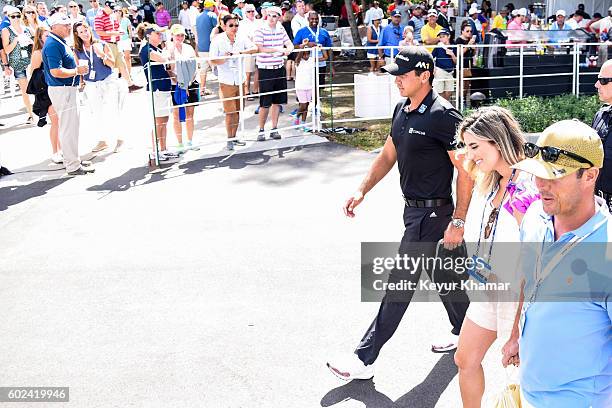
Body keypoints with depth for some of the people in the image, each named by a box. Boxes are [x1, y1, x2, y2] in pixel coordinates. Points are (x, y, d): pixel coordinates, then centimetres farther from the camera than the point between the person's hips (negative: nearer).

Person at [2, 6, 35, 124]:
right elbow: (6, 50, -3)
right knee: (24, 90, 1)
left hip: (31, 61, 1)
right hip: (18, 64, -1)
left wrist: (31, 42, -5)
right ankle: (30, 115, 8)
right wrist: (16, 40, -14)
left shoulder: (27, 29, 9)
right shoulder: (6, 31, 2)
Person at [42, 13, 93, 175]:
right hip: (62, 90, -11)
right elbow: (56, 71, -25)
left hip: (68, 88, 11)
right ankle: (73, 166, 0)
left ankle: (72, 160, 28)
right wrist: (77, 71, -17)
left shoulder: (60, 42, 14)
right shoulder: (53, 45, -18)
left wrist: (78, 68, 11)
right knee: (69, 128, -6)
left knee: (72, 125, 18)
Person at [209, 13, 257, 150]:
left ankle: (234, 137, 23)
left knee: (237, 110, 11)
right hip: (226, 81, -4)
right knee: (229, 112, -4)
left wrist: (239, 52, -23)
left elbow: (254, 48, -11)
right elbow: (212, 61, -8)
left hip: (240, 80, 4)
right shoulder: (218, 40, -6)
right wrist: (224, 58, -26)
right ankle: (230, 139, 6)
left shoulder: (242, 38, 3)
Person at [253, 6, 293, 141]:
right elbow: (259, 49, -19)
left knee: (277, 101, 9)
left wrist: (288, 49, -15)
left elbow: (290, 45, 9)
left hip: (279, 69, 5)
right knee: (265, 103, -2)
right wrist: (277, 50, -25)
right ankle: (261, 130, 10)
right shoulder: (260, 30, -9)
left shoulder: (281, 30, 9)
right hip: (265, 70, -5)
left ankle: (274, 129, 19)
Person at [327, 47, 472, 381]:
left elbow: (466, 171, -18)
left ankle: (364, 359, 2)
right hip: (414, 210, 9)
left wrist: (458, 221, -20)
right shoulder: (402, 110, 7)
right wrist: (362, 191, 9)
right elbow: (387, 155, 18)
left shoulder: (443, 115, -19)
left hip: (432, 214, -9)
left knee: (400, 284, -4)